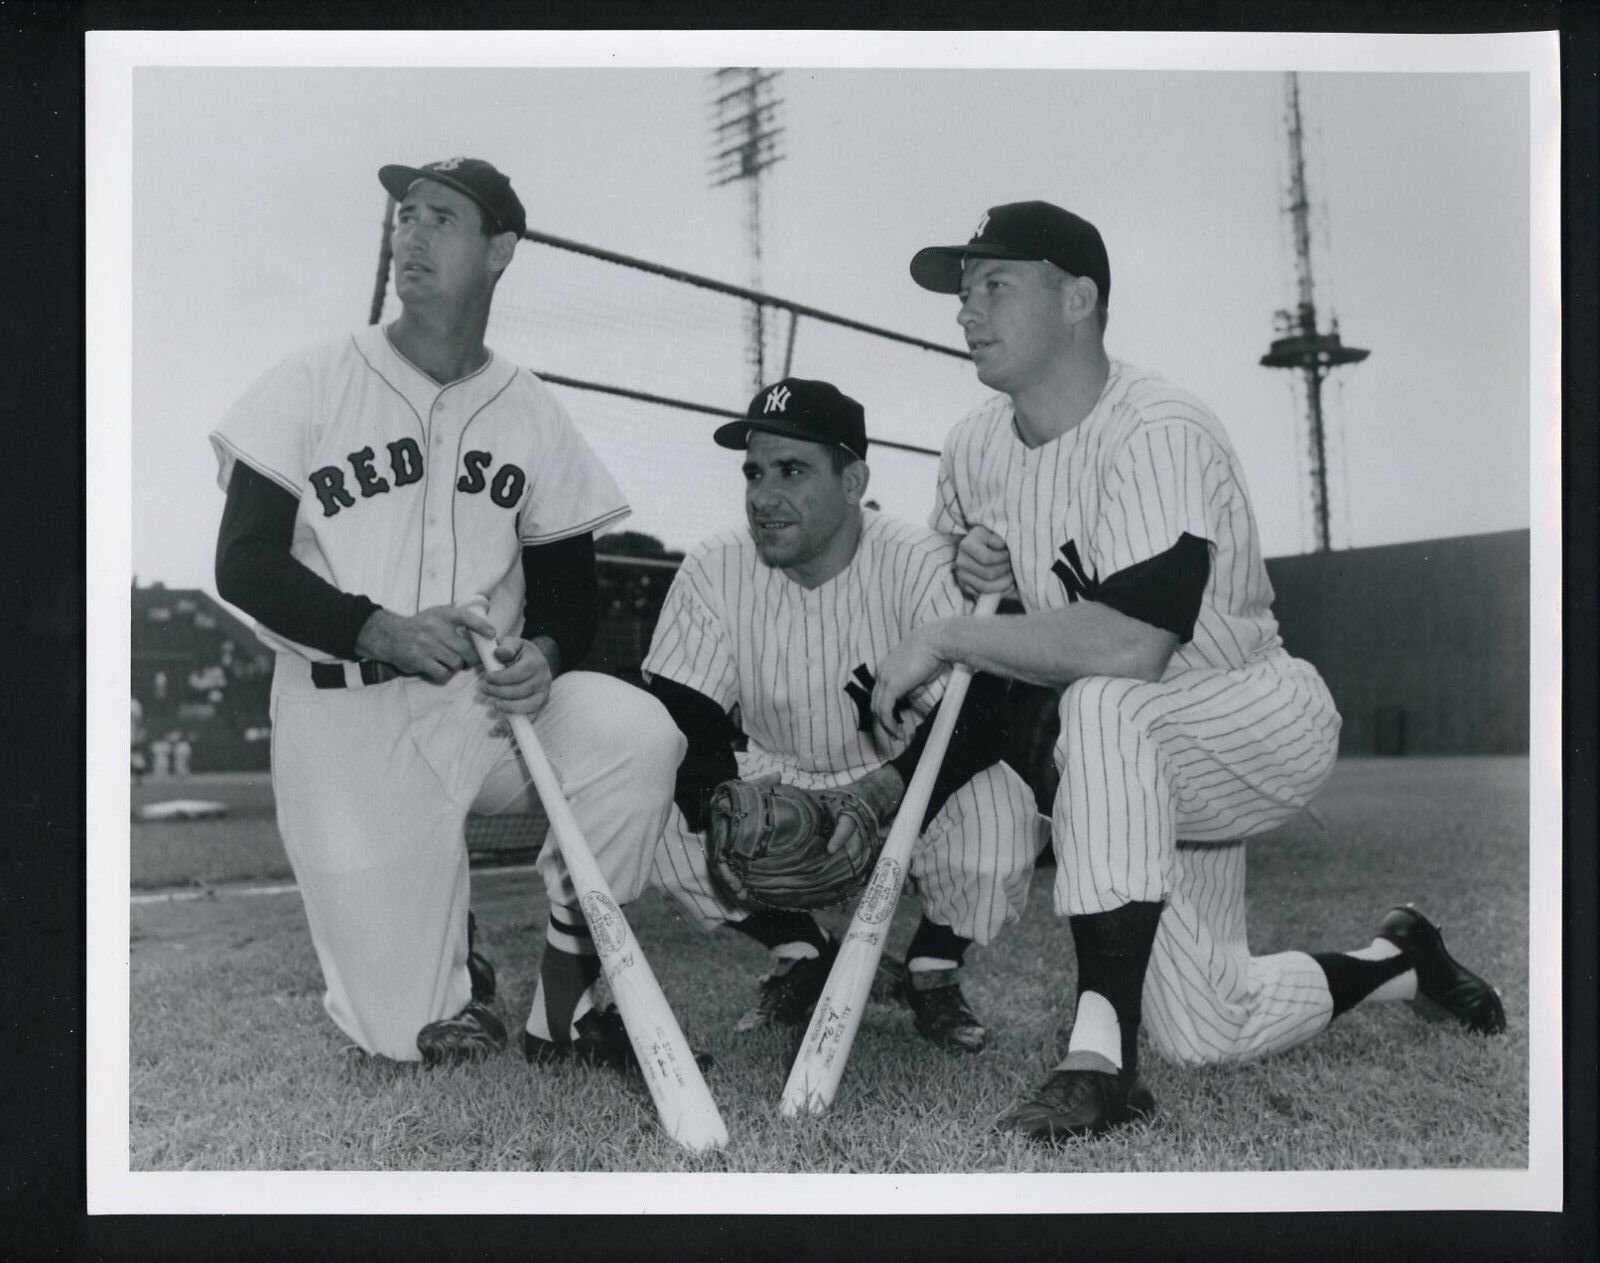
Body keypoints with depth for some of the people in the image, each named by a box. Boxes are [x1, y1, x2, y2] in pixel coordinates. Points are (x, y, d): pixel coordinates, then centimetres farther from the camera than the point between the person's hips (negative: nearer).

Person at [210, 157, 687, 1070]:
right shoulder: (312, 386, 0)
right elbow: (244, 564, -6)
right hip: (345, 717, -2)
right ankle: (451, 958, 28)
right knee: (413, 1037, -10)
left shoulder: (535, 414, 7)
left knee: (639, 733, -30)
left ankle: (565, 1005, -10)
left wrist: (545, 652, -13)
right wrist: (381, 629, -22)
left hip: (488, 701, 3)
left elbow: (570, 582, 10)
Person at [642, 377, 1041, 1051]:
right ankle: (800, 953, 6)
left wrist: (888, 790, -41)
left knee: (998, 810, -32)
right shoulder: (713, 570, -12)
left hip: (912, 778, -2)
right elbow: (682, 718, -14)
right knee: (667, 812, -23)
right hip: (773, 777, 3)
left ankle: (933, 970, 1)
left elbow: (982, 712, -27)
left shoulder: (920, 561, -21)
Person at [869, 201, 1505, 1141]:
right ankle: (1396, 963, 34)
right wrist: (970, 570, -8)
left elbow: (1129, 648, -37)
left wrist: (948, 637, -28)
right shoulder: (975, 447, -2)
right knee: (1206, 1036, 4)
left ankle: (1103, 1053, -34)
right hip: (1140, 775, 7)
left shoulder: (1158, 431, -25)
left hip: (1274, 725, -7)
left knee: (1103, 705, -39)